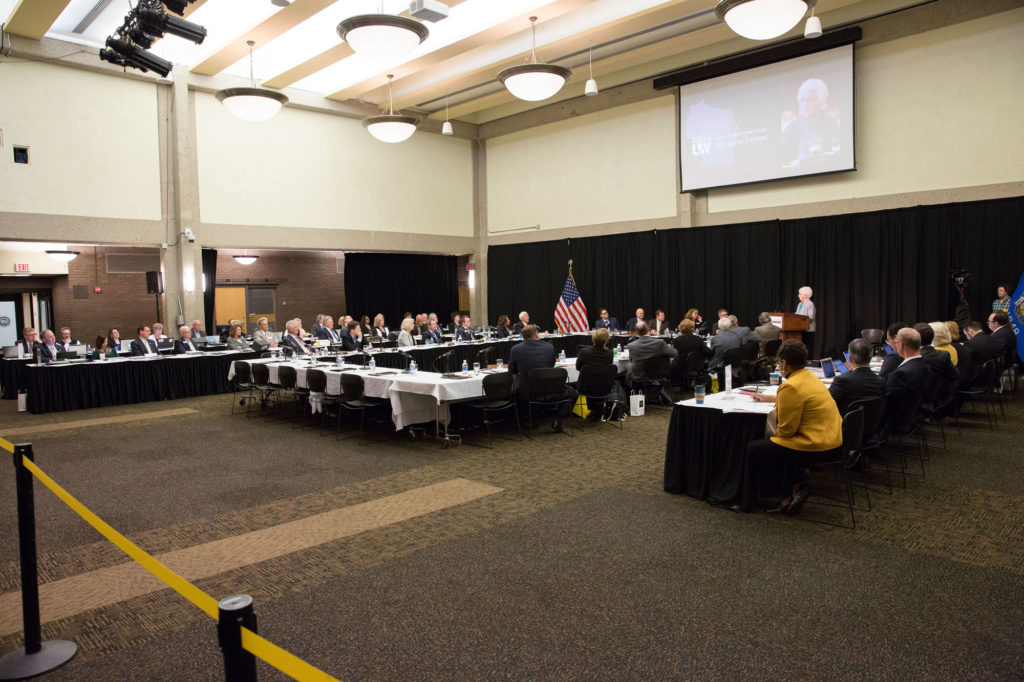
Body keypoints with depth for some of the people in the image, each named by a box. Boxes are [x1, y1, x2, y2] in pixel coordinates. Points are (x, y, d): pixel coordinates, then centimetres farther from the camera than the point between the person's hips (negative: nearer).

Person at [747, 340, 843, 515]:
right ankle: (794, 486, 23)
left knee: (753, 449, -3)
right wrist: (770, 398, 43)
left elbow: (786, 430, -17)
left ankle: (794, 488, 1)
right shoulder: (810, 376, 11)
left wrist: (774, 435, 4)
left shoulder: (791, 387, -19)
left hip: (816, 445, -10)